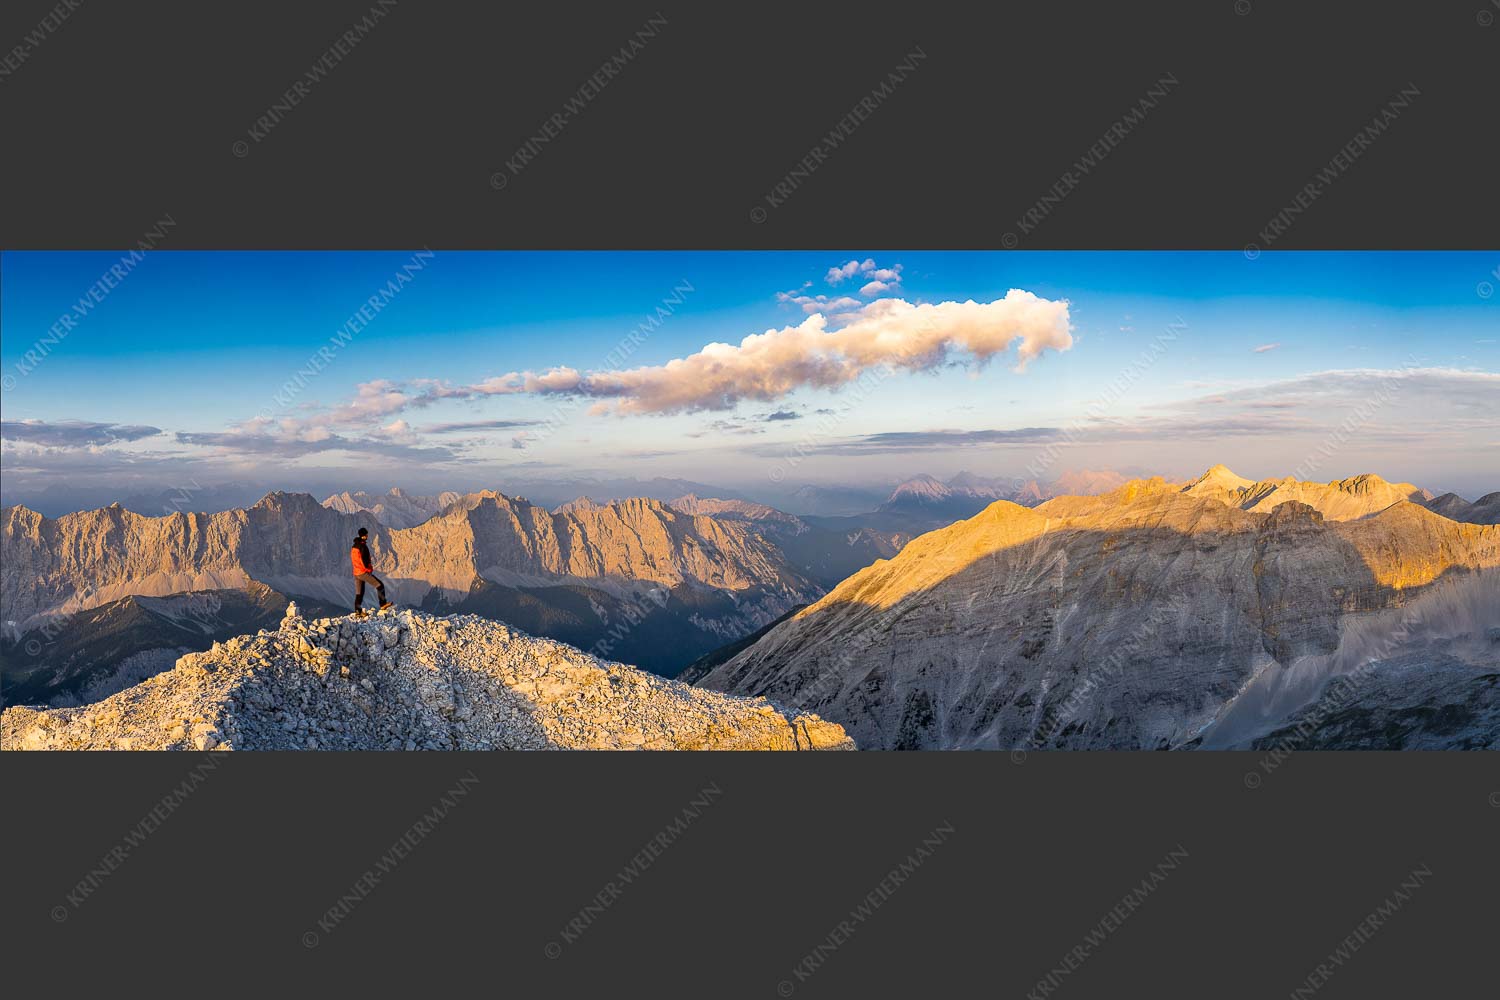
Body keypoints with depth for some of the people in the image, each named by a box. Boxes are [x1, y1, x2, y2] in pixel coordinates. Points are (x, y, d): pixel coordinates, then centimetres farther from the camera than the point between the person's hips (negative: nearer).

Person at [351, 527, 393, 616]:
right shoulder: (363, 546, -17)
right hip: (364, 572, -9)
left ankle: (357, 612, 11)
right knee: (380, 585, 2)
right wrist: (369, 569, -5)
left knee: (359, 593, 11)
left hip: (356, 573, 9)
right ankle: (383, 604, 3)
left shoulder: (354, 547, 12)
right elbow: (364, 561, -22)